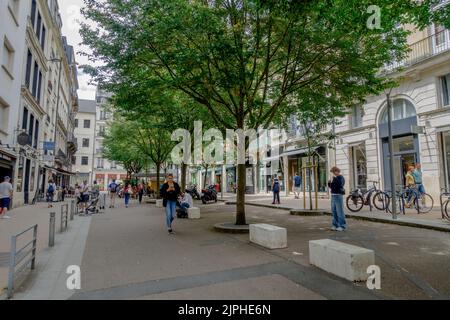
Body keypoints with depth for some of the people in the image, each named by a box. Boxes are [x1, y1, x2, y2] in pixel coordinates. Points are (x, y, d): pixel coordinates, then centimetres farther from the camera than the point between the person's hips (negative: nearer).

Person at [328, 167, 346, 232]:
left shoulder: (341, 178, -6)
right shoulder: (334, 178, 17)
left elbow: (340, 185, -22)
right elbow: (331, 186, 21)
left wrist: (335, 178, -20)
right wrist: (329, 183, 2)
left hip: (338, 195, -8)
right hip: (333, 195, 8)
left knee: (340, 211, -7)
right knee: (334, 211, 11)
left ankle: (342, 226, -1)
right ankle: (335, 225, 19)